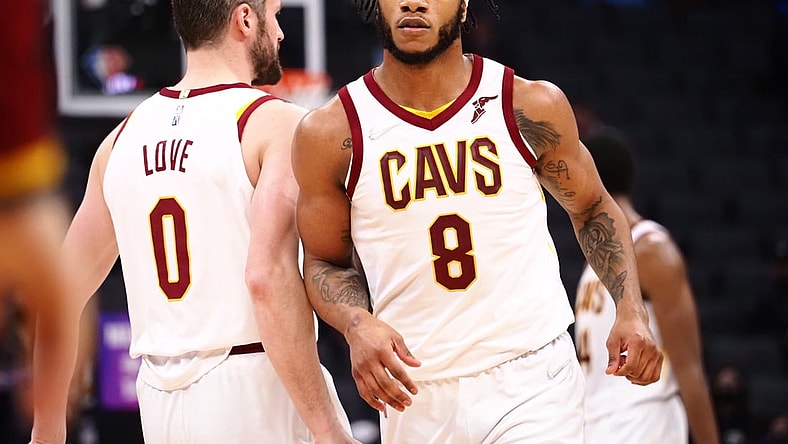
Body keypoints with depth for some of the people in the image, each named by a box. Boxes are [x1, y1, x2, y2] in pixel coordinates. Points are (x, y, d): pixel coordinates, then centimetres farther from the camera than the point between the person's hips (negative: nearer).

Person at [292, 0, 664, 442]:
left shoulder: (531, 107, -4)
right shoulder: (330, 133, -4)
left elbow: (592, 210, 12)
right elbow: (325, 263, 8)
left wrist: (631, 310, -1)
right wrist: (357, 325, -12)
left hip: (533, 384, -1)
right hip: (415, 395, 1)